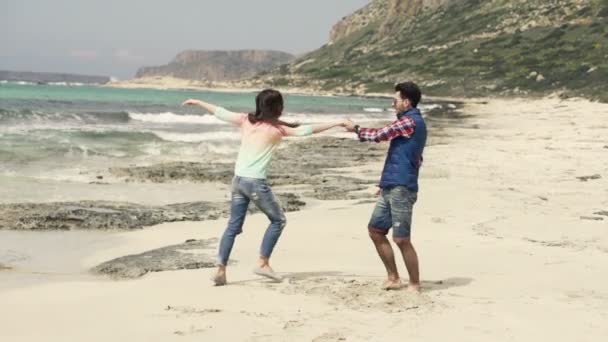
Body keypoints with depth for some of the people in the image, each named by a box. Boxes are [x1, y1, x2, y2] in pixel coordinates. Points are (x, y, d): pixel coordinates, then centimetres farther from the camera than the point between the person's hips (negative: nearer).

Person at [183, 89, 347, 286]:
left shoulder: (246, 120, 7)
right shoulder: (277, 128, -7)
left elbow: (221, 113, 15)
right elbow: (306, 130, -12)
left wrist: (197, 102, 29)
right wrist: (337, 123, -11)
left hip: (238, 180, 6)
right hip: (256, 182, -6)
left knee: (234, 226, 10)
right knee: (278, 220, 11)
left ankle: (221, 270, 4)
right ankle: (263, 264, 8)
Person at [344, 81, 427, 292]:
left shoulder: (410, 121, -11)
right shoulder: (414, 123, 20)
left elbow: (379, 135, -12)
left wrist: (356, 129, 5)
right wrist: (386, 182, 24)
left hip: (401, 189, -10)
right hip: (391, 188, 10)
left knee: (401, 239, -7)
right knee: (375, 230, 13)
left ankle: (415, 285, 2)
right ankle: (393, 279, 19)